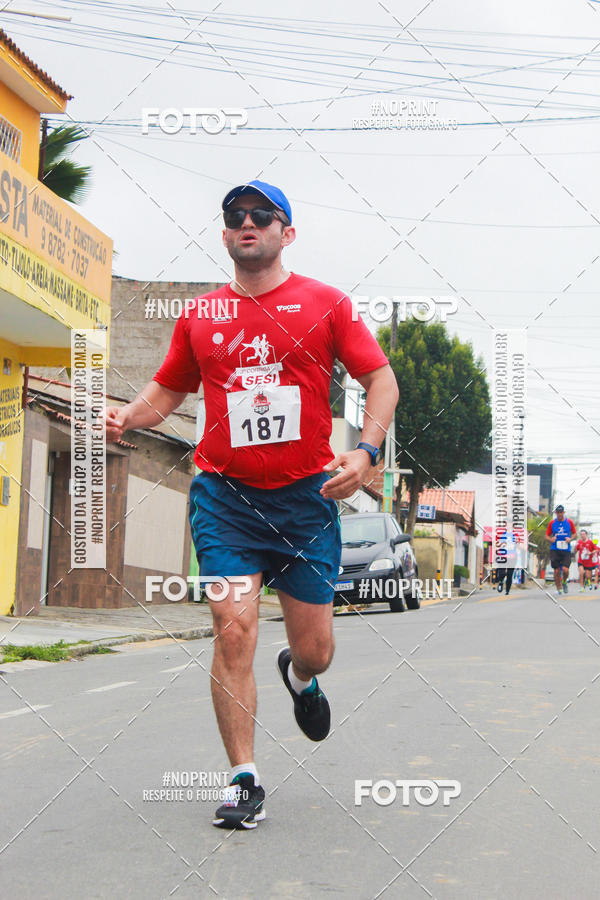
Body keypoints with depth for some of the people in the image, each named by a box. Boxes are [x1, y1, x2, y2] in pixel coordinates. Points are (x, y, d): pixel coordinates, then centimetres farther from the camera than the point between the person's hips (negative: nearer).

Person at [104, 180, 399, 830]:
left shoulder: (325, 303, 4)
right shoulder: (200, 315, 10)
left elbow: (381, 378, 4)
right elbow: (166, 390, 19)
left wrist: (365, 450, -12)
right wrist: (128, 415, -3)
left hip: (308, 496, 0)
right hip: (224, 496, 1)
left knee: (314, 651, 3)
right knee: (233, 629, -12)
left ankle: (299, 678, 43)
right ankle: (244, 781, 1)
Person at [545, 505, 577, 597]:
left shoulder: (569, 522, 3)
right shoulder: (552, 523, 4)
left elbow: (574, 533, 13)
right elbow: (547, 535, 10)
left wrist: (570, 539, -7)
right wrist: (551, 539, -12)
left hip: (566, 549, -1)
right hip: (555, 550, 1)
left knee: (565, 569, -14)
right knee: (556, 571, -3)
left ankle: (564, 582, 17)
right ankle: (559, 589, 13)